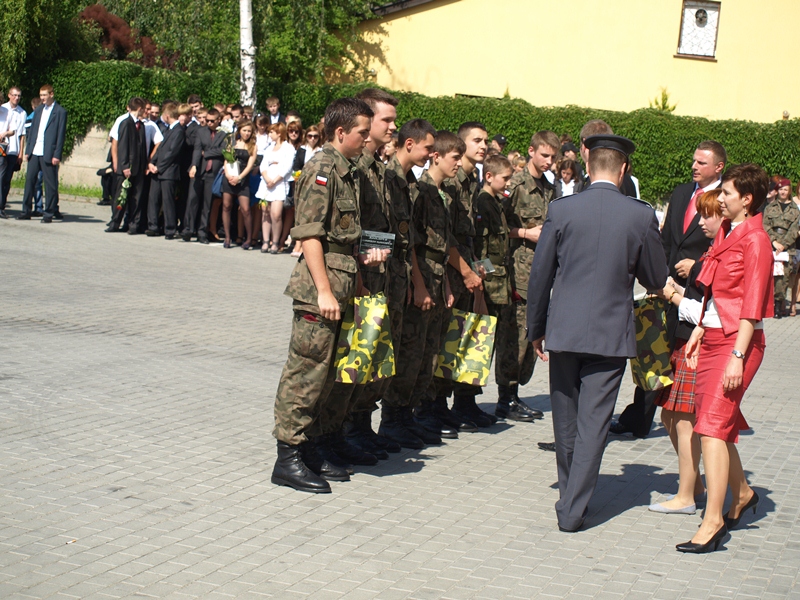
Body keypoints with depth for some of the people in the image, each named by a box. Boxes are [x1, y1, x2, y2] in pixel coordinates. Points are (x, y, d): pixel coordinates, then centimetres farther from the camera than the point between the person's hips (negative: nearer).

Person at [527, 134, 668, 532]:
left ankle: (571, 497, 31)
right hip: (612, 334, -1)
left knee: (566, 422, 15)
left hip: (564, 331, 1)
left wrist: (536, 328, 10)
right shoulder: (641, 216, -6)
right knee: (593, 423, 2)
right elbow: (656, 279, 4)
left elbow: (540, 274, 0)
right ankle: (573, 509, 1)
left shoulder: (562, 210, -5)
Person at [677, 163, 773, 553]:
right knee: (719, 423, 14)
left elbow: (752, 305, -17)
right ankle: (741, 493, 34)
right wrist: (698, 333, 16)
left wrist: (738, 356, -20)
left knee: (712, 426, -14)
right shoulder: (725, 232, 14)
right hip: (712, 337, 8)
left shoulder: (755, 240, -12)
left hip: (737, 341, -8)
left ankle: (712, 522, -13)